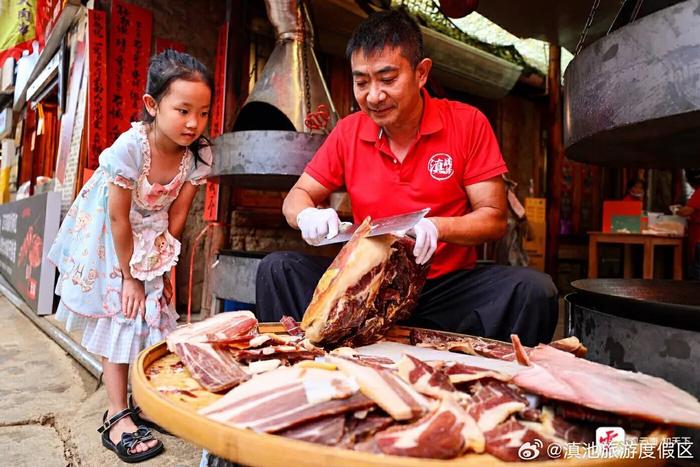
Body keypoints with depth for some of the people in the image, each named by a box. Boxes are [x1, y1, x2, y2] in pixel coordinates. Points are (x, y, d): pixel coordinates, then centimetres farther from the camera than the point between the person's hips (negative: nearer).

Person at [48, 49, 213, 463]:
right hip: (106, 236, -4)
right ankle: (118, 417, 8)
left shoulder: (199, 155, -18)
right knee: (120, 316, -1)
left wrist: (164, 265, -6)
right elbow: (118, 217, -24)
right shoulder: (130, 146, -30)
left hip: (151, 238, 4)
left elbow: (177, 215, -9)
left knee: (154, 315, 5)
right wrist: (129, 275, -17)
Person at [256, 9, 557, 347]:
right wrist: (307, 215, -18)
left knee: (534, 290, -28)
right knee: (277, 269, -16)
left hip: (448, 287, -1)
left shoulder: (468, 124, -4)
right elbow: (295, 198, 7)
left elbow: (494, 218, -4)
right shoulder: (348, 132, 2)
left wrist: (437, 227, -24)